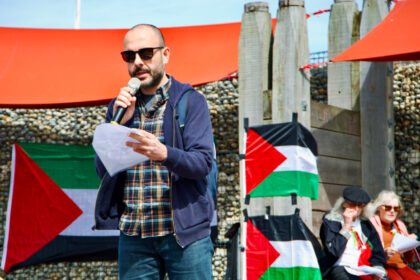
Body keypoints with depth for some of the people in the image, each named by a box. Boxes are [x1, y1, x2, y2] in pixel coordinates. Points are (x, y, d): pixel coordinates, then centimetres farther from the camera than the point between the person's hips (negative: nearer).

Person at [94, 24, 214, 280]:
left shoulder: (191, 101, 2)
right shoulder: (120, 106, 13)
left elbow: (203, 162, -10)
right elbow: (103, 170, 6)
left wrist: (164, 154, -30)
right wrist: (119, 123, -7)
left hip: (184, 230, -3)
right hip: (133, 233, 3)